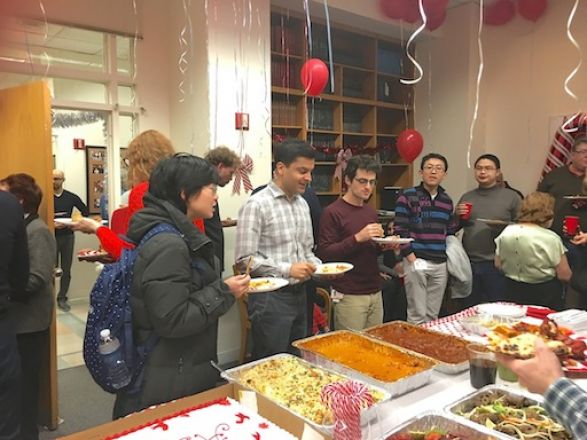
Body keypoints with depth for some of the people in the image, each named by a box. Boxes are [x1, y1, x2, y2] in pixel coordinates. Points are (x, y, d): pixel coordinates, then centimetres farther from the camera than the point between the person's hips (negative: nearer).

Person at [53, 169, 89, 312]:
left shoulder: (71, 197, 3)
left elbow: (85, 212, 12)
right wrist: (52, 225, -20)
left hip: (67, 236, 2)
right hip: (52, 236, -2)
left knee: (66, 269, 6)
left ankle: (62, 298, 16)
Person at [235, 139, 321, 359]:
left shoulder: (302, 203, 10)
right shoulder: (257, 205, -14)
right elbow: (245, 259, -17)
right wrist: (287, 269, -22)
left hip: (299, 293, 7)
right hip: (271, 297, -7)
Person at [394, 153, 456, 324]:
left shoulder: (447, 200, 12)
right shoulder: (408, 196, -5)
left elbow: (450, 232, 18)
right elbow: (400, 231, -9)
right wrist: (412, 259, -13)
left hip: (441, 264, 5)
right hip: (416, 262, -5)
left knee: (432, 316, 12)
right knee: (417, 315, 0)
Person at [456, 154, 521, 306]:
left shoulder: (511, 196, 1)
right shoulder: (466, 197, 11)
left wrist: (505, 227, -20)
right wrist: (458, 217, -5)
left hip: (497, 264, -3)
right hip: (469, 263, 3)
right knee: (470, 310, 15)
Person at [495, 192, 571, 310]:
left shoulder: (506, 232, -6)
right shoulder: (550, 239, -18)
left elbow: (498, 265, 4)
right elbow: (565, 275, -14)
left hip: (513, 292, 4)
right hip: (545, 294, -4)